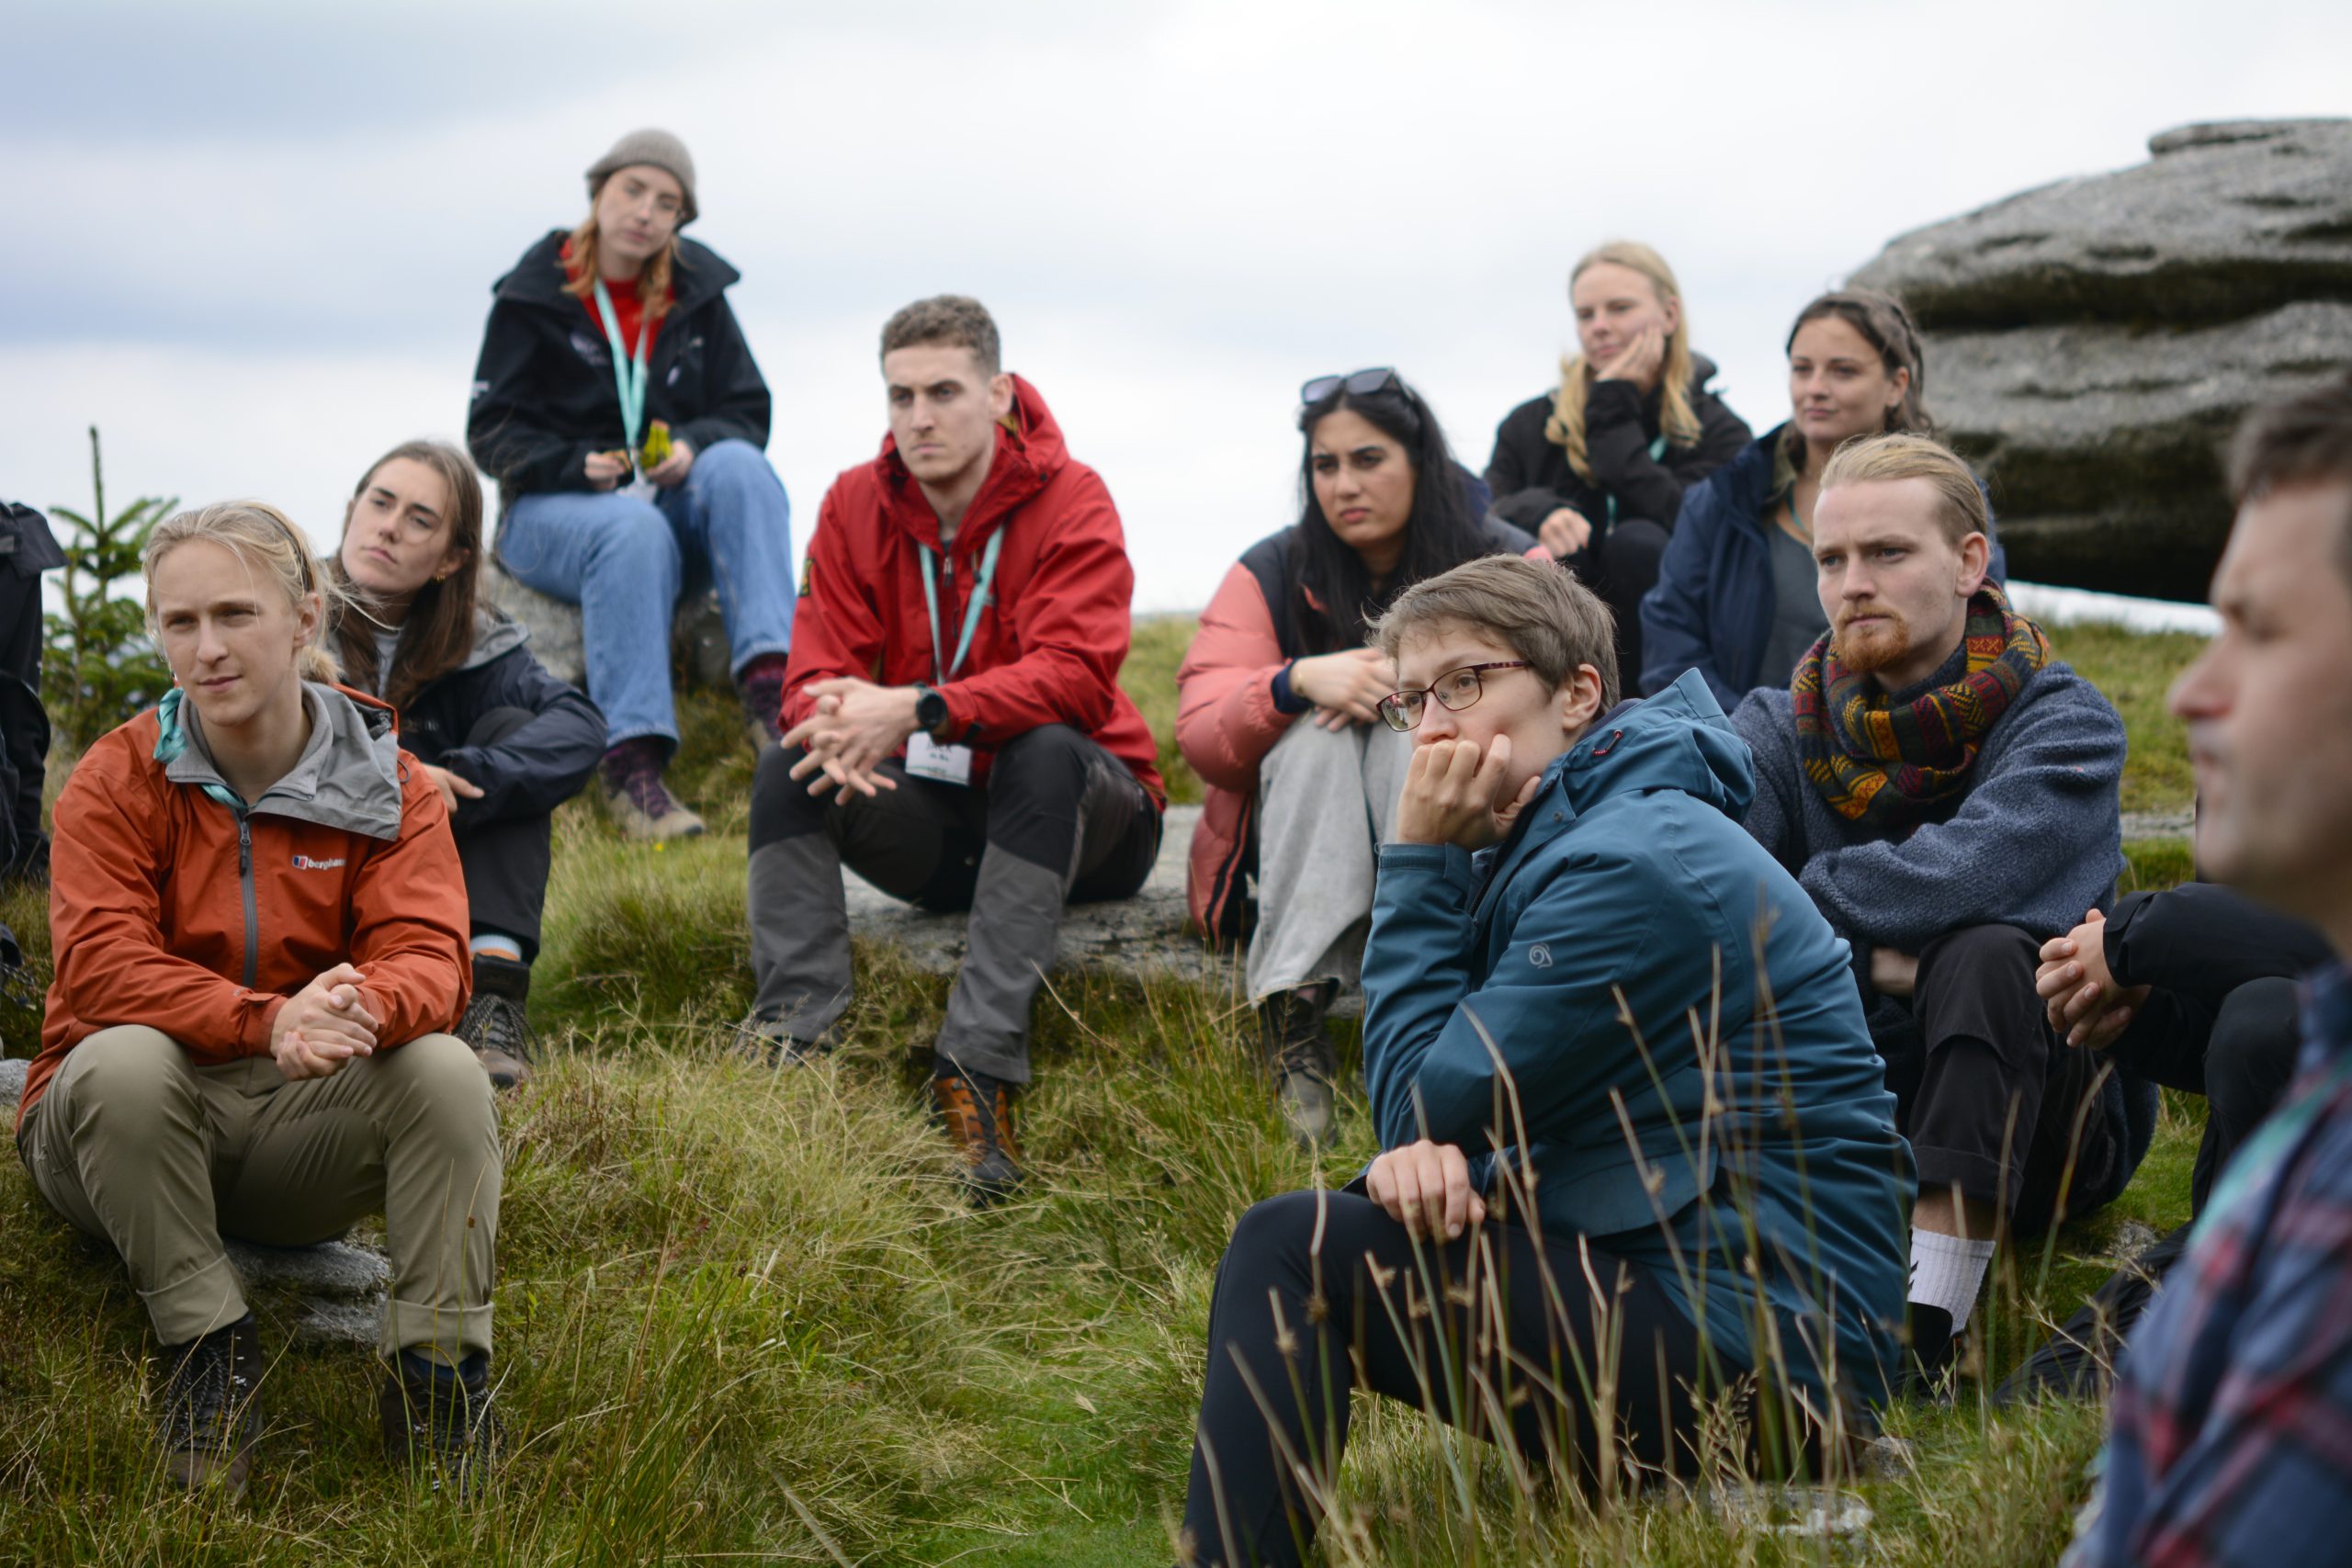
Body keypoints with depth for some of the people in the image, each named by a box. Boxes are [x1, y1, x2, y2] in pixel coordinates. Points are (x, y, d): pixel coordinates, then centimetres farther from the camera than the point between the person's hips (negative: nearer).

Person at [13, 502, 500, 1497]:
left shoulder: (385, 783, -1)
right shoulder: (120, 778, -6)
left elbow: (428, 958, -13)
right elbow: (101, 965, -20)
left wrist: (364, 1005, -40)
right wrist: (267, 1022, -38)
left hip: (300, 1127, 1)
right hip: (127, 1120, -1)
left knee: (444, 1069, -26)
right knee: (123, 1060, -34)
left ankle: (437, 1372, -19)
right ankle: (206, 1351, -19)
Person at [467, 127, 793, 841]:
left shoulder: (697, 293, 11)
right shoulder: (534, 295, 1)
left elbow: (747, 412, 9)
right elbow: (492, 431, -1)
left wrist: (695, 447, -14)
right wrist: (576, 465, -20)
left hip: (671, 498, 3)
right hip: (550, 511, -3)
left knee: (739, 467, -29)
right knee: (636, 532, -38)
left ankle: (767, 680, -45)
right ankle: (631, 763, -47)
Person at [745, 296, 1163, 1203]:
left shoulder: (1069, 501, -13)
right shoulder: (857, 504, 0)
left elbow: (1072, 676, -28)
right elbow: (817, 673, -6)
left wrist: (917, 710, -42)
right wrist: (839, 724, -32)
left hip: (1083, 820, -4)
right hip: (932, 821, 4)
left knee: (1043, 753, -35)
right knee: (791, 767, -18)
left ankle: (980, 1073, -40)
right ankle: (789, 1049, -28)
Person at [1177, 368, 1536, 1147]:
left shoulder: (1505, 564, -1)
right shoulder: (1270, 573, 0)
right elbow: (1200, 736, -8)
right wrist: (1299, 682, -28)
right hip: (1306, 848, 1)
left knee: (1408, 735, -30)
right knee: (1316, 734, -28)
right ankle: (1294, 1015, -37)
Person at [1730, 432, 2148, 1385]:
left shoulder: (2063, 724, -8)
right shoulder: (1782, 728, 4)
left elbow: (1954, 881, -26)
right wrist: (1869, 956, -27)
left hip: (2034, 1129, -3)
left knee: (1983, 957, -33)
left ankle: (1924, 1331, -34)